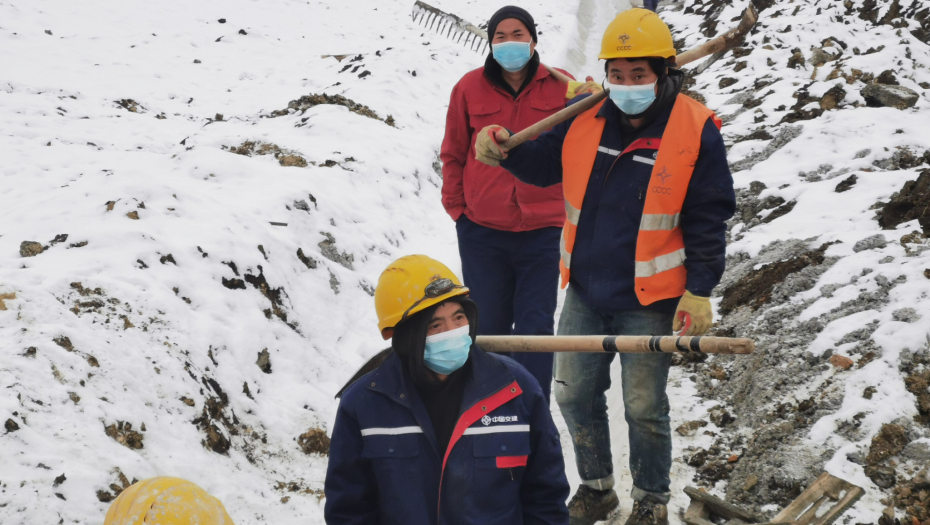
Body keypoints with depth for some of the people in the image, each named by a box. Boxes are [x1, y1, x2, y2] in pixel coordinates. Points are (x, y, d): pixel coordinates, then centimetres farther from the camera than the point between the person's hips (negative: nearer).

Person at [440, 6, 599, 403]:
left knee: (536, 327, 0)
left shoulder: (561, 87, -2)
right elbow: (453, 155, 8)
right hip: (482, 232, 1)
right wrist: (457, 207, 6)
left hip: (543, 229, -1)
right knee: (488, 327, 10)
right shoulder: (470, 88, 1)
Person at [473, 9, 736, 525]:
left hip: (649, 300, -4)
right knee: (575, 394, 13)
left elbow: (708, 218, -8)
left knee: (644, 408, 6)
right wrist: (504, 150, -8)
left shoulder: (695, 130, -12)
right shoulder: (585, 117, -1)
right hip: (585, 291, 4)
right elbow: (546, 163, 13)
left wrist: (699, 291, -11)